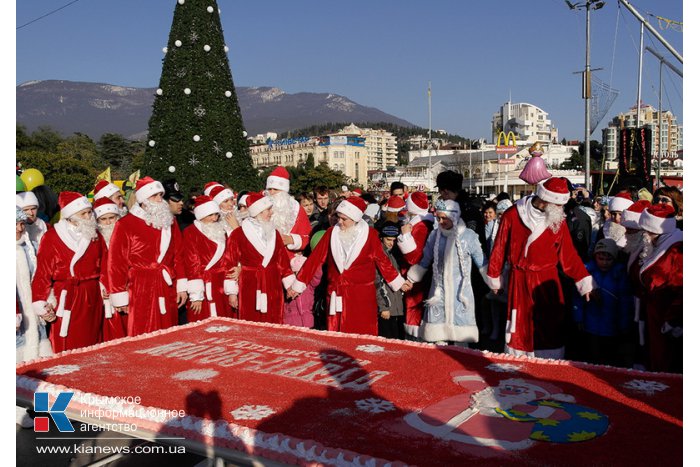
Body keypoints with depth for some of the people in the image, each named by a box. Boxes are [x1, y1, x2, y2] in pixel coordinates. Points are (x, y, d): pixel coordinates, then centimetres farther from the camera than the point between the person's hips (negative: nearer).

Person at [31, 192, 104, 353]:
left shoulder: (94, 235, 7)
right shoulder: (52, 238, -9)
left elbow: (103, 266, 12)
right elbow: (42, 273, -11)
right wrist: (41, 304, -15)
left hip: (92, 298, 5)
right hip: (67, 299, -5)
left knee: (91, 343, 12)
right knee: (67, 347, -1)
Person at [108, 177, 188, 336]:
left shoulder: (169, 222, 11)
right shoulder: (126, 225, -6)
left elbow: (178, 255, 12)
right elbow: (116, 262, -8)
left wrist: (182, 286, 7)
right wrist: (120, 297, -8)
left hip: (167, 290, 5)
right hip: (140, 291, -5)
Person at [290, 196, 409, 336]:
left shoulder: (369, 234, -3)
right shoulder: (331, 233, 3)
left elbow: (381, 260, 6)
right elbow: (316, 258, 5)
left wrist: (398, 282, 9)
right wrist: (298, 284, 6)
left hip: (362, 296, -2)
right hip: (336, 294, 2)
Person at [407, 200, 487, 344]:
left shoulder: (469, 236, -5)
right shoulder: (435, 235, 4)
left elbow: (481, 263, 3)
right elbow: (424, 262, 16)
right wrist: (409, 279, 19)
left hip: (461, 292, -3)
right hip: (438, 291, 3)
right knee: (439, 330, 2)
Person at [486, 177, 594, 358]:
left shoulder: (558, 221, -1)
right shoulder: (512, 216, -8)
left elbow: (569, 255, 1)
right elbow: (499, 249, 1)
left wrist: (585, 282, -4)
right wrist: (494, 278, 6)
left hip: (547, 283, 1)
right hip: (519, 282, -1)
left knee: (551, 330, 0)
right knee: (519, 328, 7)